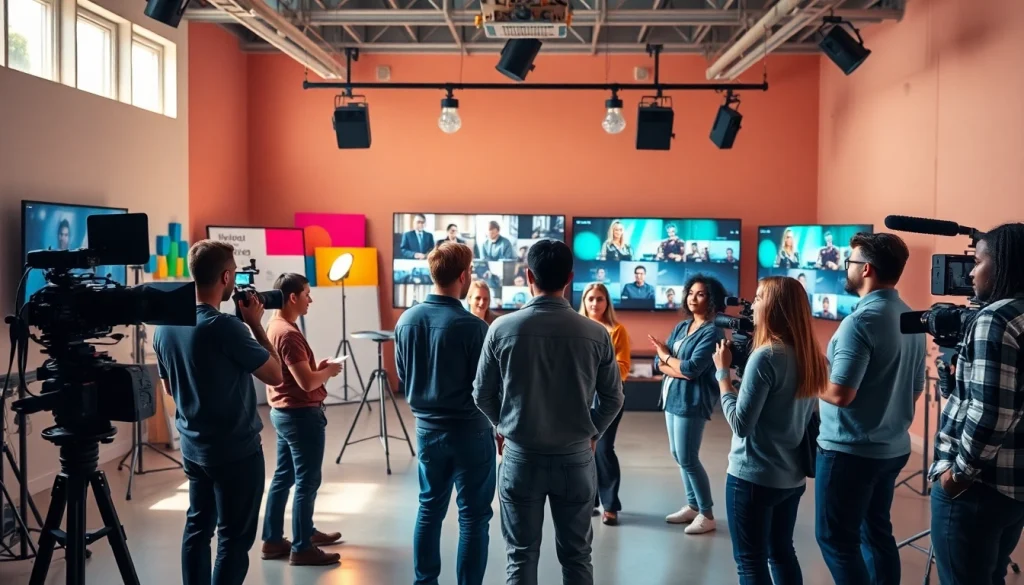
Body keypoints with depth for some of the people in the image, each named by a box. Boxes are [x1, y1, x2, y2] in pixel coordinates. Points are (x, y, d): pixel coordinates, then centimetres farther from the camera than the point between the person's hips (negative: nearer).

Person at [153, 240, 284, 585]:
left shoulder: (165, 327, 2)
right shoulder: (225, 327, -22)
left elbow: (169, 388, 15)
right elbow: (276, 375, -13)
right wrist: (255, 324, -7)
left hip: (192, 447, 8)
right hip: (236, 450, -7)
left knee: (197, 526, 16)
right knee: (234, 537, 2)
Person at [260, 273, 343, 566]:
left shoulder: (274, 326, 9)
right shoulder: (289, 333, -22)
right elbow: (307, 382, -25)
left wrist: (318, 367, 7)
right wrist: (329, 370, -8)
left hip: (283, 412, 10)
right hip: (301, 415, -10)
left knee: (283, 477, 16)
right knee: (306, 482, 0)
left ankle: (273, 540, 25)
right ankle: (302, 548, 9)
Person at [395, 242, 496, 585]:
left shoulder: (406, 320, -2)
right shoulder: (471, 326, -20)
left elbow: (401, 374, 8)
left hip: (426, 426, 6)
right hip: (468, 428, -6)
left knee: (430, 508, 19)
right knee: (473, 516, 6)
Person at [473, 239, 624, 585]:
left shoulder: (502, 328, -10)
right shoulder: (595, 333, -9)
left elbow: (482, 394, -1)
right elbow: (613, 398, 1)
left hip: (520, 456, 0)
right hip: (576, 457, 1)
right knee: (576, 556, 15)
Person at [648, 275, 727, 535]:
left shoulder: (712, 332, -12)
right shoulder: (681, 327, 12)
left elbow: (692, 369, -21)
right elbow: (659, 362, 5)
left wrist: (666, 357, -4)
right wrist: (680, 370, -15)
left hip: (691, 401, -8)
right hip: (672, 397, 8)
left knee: (687, 458, -4)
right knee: (678, 456, 13)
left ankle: (707, 514, 9)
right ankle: (692, 505, 27)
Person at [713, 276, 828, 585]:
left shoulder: (766, 356, -21)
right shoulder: (811, 356, 3)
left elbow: (740, 424, -20)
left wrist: (723, 371, -12)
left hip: (753, 477, -8)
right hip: (792, 476, 8)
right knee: (782, 552, 21)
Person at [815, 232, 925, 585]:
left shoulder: (861, 321, -21)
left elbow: (839, 394, -24)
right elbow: (915, 390, 14)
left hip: (851, 450, -8)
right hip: (893, 447, 8)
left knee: (836, 538, 3)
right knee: (876, 531, 18)